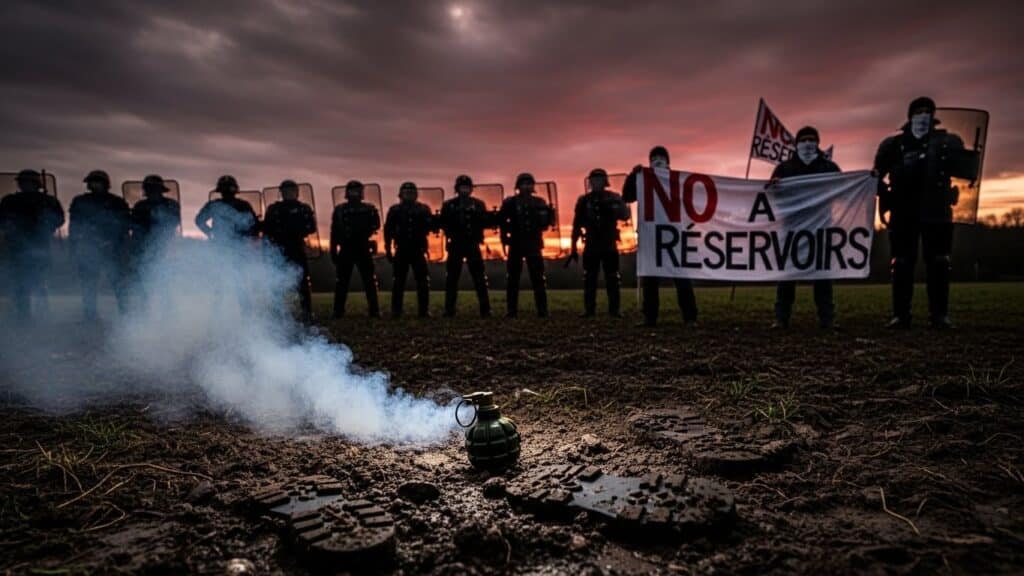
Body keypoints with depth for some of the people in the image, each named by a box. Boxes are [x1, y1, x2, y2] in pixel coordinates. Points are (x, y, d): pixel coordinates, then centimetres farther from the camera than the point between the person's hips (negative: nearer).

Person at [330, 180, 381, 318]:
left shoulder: (369, 209, 6)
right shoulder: (339, 210, 7)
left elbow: (375, 225, -2)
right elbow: (334, 231, 7)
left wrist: (364, 233, -18)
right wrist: (333, 250, 4)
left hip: (363, 249, 0)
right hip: (345, 250, 1)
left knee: (369, 281, 0)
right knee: (342, 282, 3)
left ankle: (374, 310, 5)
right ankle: (338, 311, 9)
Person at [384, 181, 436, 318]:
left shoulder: (423, 209, 5)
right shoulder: (395, 210, 3)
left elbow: (431, 227, 5)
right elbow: (388, 231, 4)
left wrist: (434, 222, -18)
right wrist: (388, 250, 1)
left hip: (418, 250, 1)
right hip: (401, 251, -1)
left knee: (423, 281, 0)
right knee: (399, 282, 3)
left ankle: (423, 310, 8)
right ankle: (396, 311, 9)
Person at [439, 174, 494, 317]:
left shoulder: (478, 204, 8)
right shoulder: (449, 205, 5)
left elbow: (487, 223, 3)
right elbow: (443, 223, 0)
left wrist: (491, 218, -17)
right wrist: (452, 217, -18)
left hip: (473, 245, 0)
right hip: (455, 245, 0)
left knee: (479, 277, -3)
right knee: (451, 278, 2)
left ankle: (485, 309, 2)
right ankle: (449, 309, 9)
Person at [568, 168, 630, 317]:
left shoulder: (613, 198, 1)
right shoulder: (584, 200, 3)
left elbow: (625, 216, -11)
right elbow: (576, 225, 5)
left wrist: (617, 204, -32)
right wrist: (573, 248, 4)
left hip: (609, 245, -1)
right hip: (591, 246, 1)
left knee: (612, 279, 1)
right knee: (589, 279, 2)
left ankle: (615, 309, 8)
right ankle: (589, 309, 8)